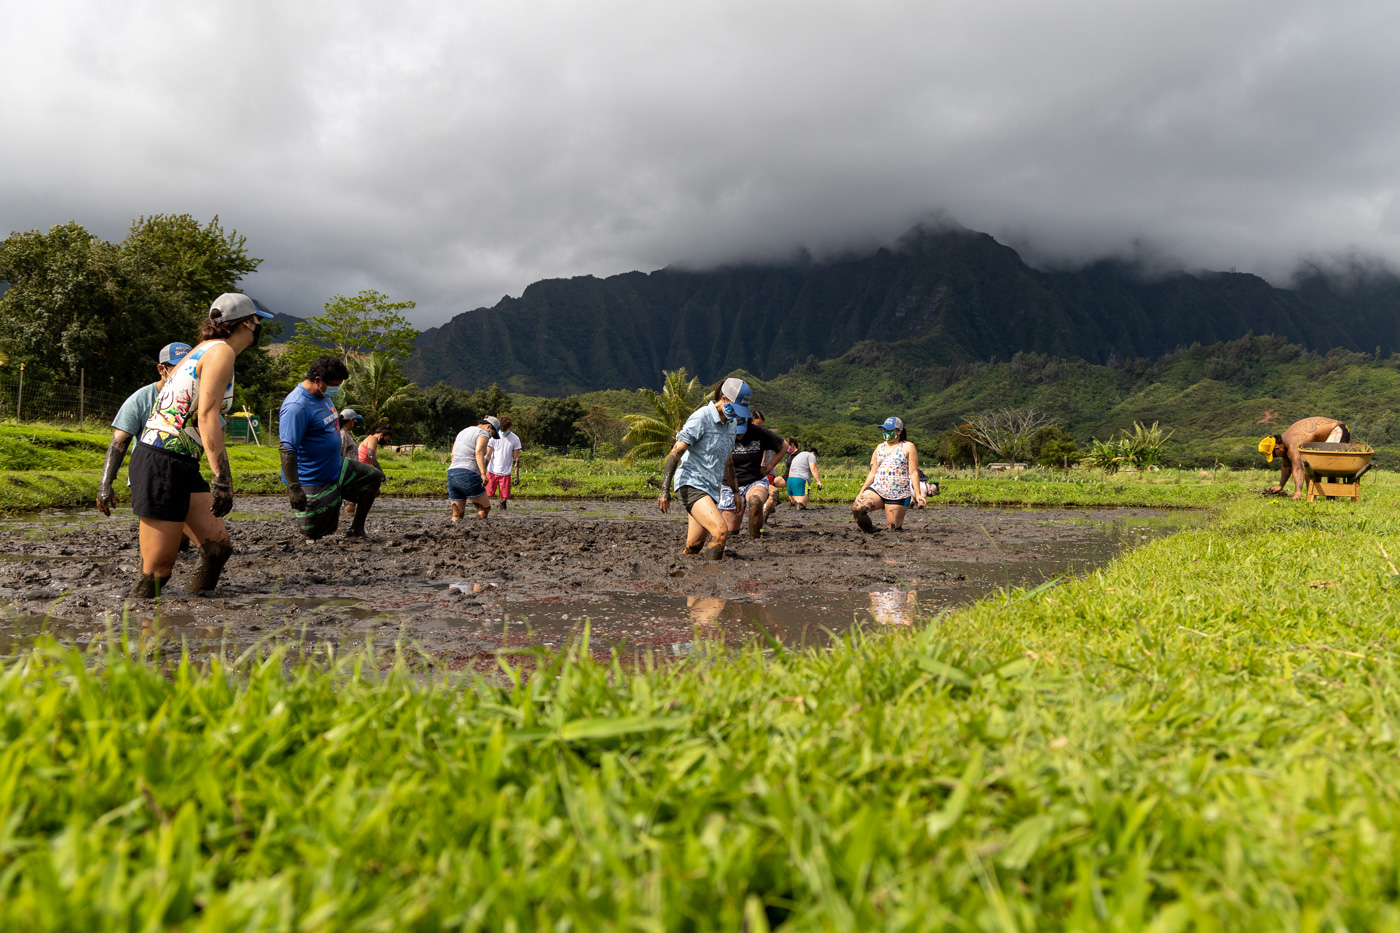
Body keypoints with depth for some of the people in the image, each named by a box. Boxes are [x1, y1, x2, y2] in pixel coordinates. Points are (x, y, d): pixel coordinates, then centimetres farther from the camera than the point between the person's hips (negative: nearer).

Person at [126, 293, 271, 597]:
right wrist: (222, 479, -25)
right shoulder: (221, 351, -9)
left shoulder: (205, 350, 20)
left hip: (181, 466, 10)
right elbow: (207, 415, -20)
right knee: (156, 573, -7)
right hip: (163, 464, -10)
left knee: (218, 546, 6)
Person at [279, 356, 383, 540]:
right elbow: (286, 449, -29)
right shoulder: (296, 407, -24)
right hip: (312, 482, -9)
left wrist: (344, 461, 28)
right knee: (316, 534, -7)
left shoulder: (324, 396, 6)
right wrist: (293, 488, -33)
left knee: (373, 478, 11)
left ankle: (356, 530, 16)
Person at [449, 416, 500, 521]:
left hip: (451, 474, 8)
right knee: (485, 507, 8)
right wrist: (483, 474, -28)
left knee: (457, 515, 9)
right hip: (468, 476, -7)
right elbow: (479, 452, -19)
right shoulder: (483, 434, -1)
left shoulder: (463, 432, 24)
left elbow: (453, 454, 20)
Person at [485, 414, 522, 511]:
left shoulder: (515, 439, 0)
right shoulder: (493, 437, -3)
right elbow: (487, 455, -1)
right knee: (486, 495, -6)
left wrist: (517, 475, -1)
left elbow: (516, 459, 4)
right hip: (492, 471, -1)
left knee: (504, 497, -1)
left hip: (506, 473, 1)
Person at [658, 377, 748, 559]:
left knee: (694, 546, 7)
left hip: (711, 489, 9)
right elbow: (676, 453, -15)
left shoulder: (731, 424, 14)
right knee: (721, 532, -25)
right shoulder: (701, 418, -11)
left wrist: (735, 490, 32)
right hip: (691, 485, -8)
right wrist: (665, 490, -21)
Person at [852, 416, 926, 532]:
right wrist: (861, 492, 13)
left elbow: (913, 472, -1)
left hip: (898, 494, -4)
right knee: (856, 508, -23)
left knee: (894, 529, -6)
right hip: (877, 489, 4)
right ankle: (871, 534, 0)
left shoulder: (908, 447, 5)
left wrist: (917, 494, -11)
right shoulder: (880, 447, 19)